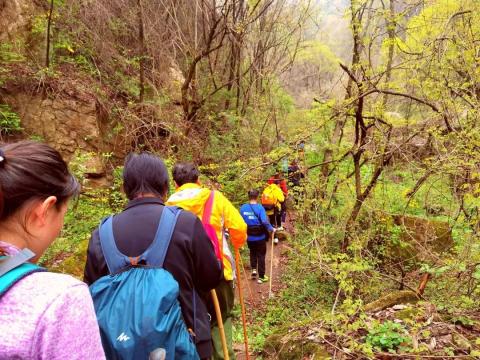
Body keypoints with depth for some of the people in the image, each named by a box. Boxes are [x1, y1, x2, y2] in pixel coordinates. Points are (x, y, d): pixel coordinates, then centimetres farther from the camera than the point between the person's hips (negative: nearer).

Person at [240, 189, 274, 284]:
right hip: (260, 237, -3)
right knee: (261, 256, 10)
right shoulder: (259, 208, -17)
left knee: (252, 253, 27)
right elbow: (265, 221, -24)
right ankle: (261, 277, 17)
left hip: (249, 237, 3)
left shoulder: (243, 208, -6)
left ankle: (253, 269, 17)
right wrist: (271, 229, -9)